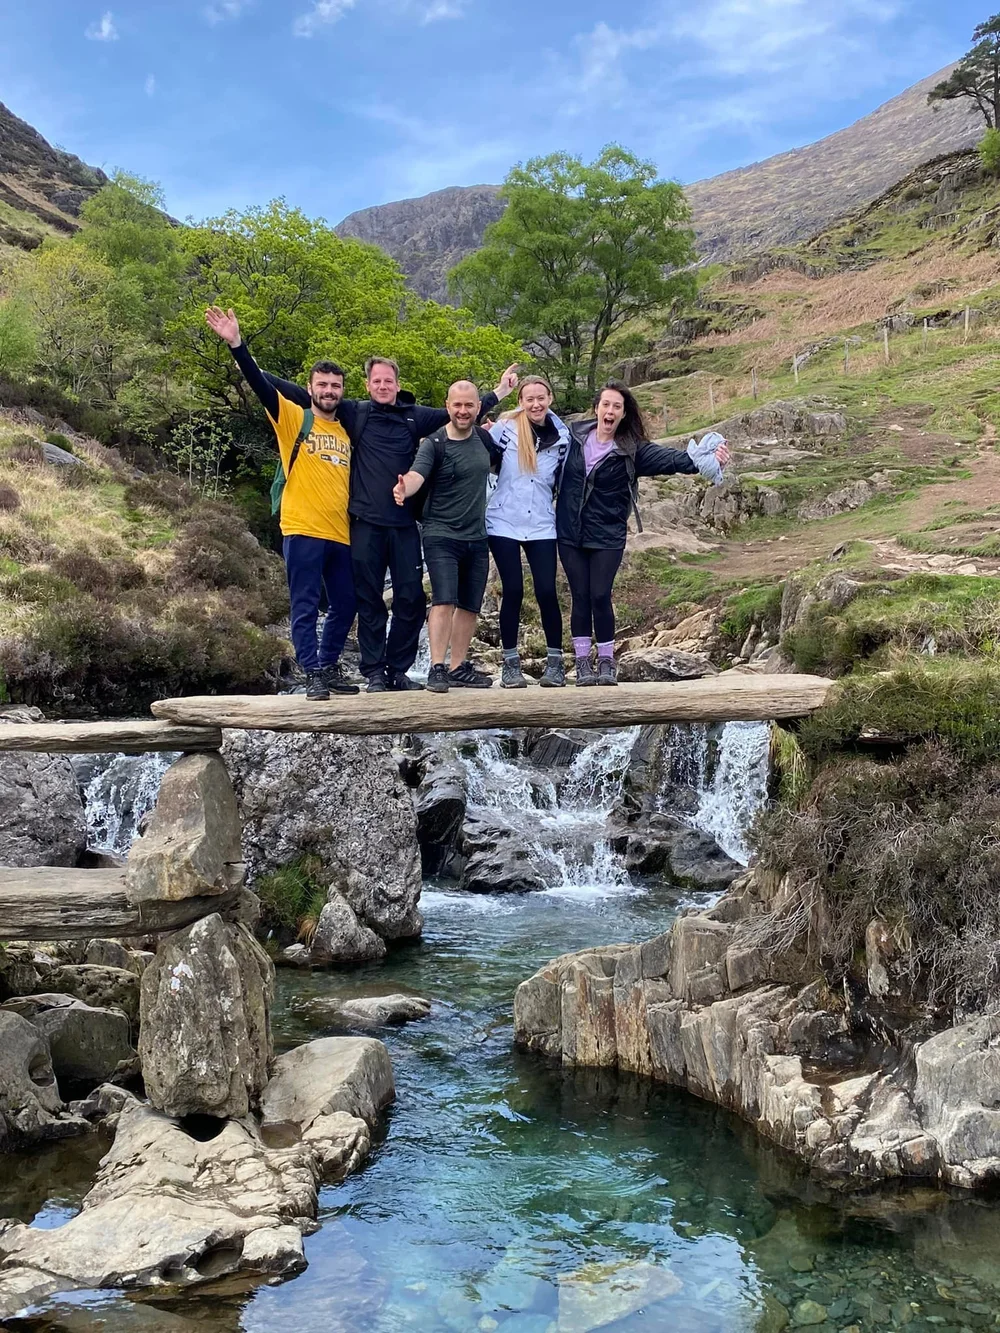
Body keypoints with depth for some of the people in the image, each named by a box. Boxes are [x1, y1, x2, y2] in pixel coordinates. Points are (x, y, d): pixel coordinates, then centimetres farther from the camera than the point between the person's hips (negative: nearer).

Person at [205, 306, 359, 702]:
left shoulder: (348, 431, 15)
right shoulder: (294, 418, 1)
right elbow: (260, 385, -12)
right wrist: (236, 345, -23)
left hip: (341, 534, 5)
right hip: (302, 531, -5)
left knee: (345, 605, 11)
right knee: (306, 607, -3)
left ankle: (329, 666, 25)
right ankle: (313, 674, 2)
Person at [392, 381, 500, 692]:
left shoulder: (485, 438, 6)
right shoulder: (434, 444, -10)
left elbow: (498, 459, 28)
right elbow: (416, 475, -27)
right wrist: (403, 489, -48)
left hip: (477, 538, 6)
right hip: (441, 536, -5)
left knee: (469, 606, 9)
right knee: (444, 601, -16)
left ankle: (459, 668, 18)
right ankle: (437, 668, -14)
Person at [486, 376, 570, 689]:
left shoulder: (561, 437, 5)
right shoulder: (505, 429, -4)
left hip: (541, 526, 2)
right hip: (504, 523, -2)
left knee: (546, 591, -4)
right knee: (513, 591, -2)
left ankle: (554, 661, 9)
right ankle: (511, 662, 10)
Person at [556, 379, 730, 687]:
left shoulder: (631, 449, -5)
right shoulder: (574, 437, 2)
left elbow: (668, 458, -18)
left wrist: (701, 459, -36)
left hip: (607, 537, -1)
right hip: (570, 534, 2)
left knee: (600, 597, -6)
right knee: (580, 597, 3)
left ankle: (606, 661, 10)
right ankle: (583, 662, 11)